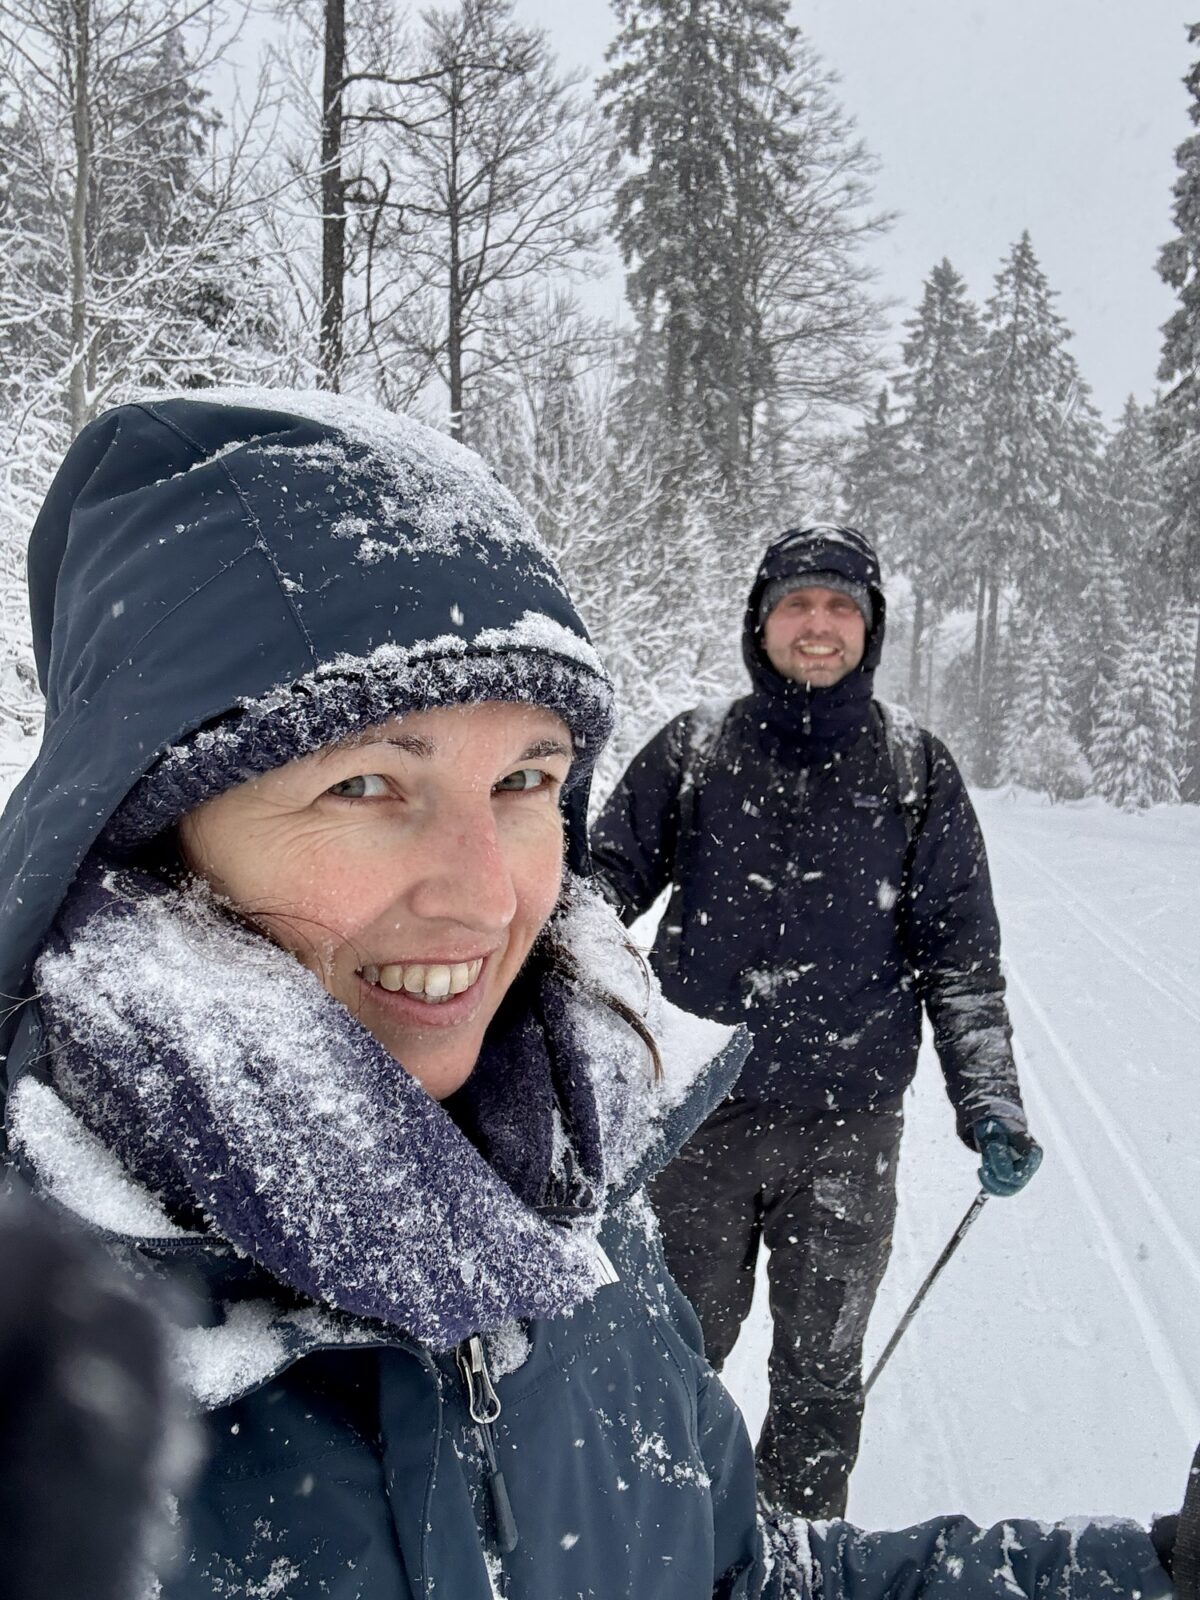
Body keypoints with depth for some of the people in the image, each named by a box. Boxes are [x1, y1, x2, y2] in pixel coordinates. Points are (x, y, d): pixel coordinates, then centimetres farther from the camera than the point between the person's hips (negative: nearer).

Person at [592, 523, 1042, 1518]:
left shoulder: (916, 768, 1)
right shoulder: (693, 750, 0)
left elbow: (961, 951, 0)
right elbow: (608, 876, 4)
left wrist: (989, 1100, -10)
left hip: (848, 1133, 0)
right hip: (698, 1115, 0)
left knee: (821, 1371, 17)